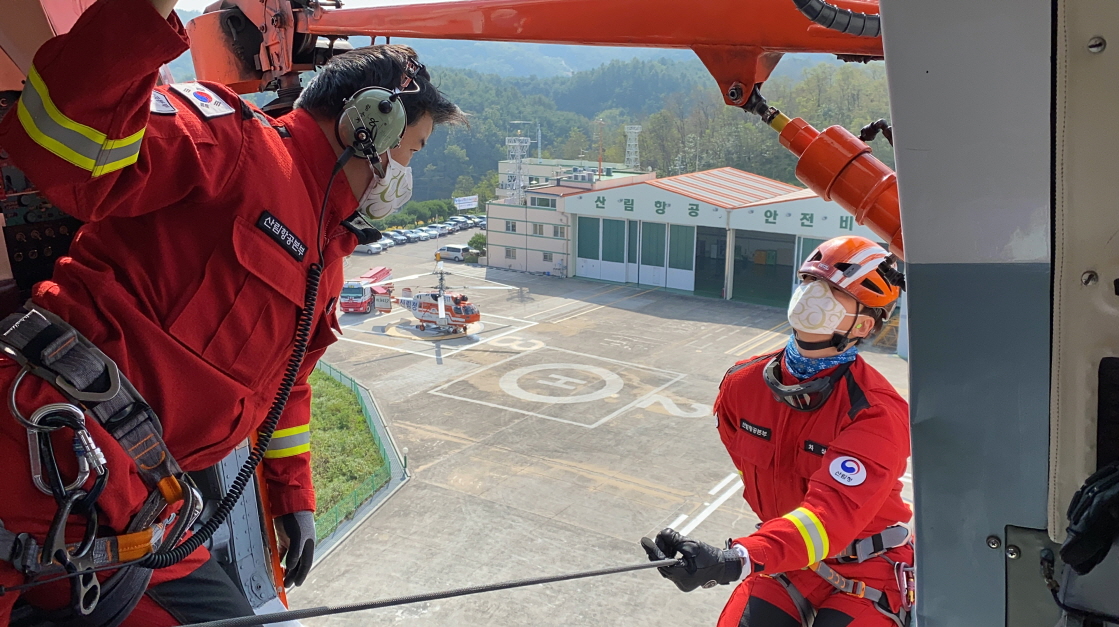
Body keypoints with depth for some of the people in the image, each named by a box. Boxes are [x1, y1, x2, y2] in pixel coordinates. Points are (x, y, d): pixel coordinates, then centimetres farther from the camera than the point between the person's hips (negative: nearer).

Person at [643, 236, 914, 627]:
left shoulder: (878, 414, -25)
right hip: (785, 561, 4)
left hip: (866, 574, -4)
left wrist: (735, 561, -51)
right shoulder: (742, 386, -8)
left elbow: (833, 512, -38)